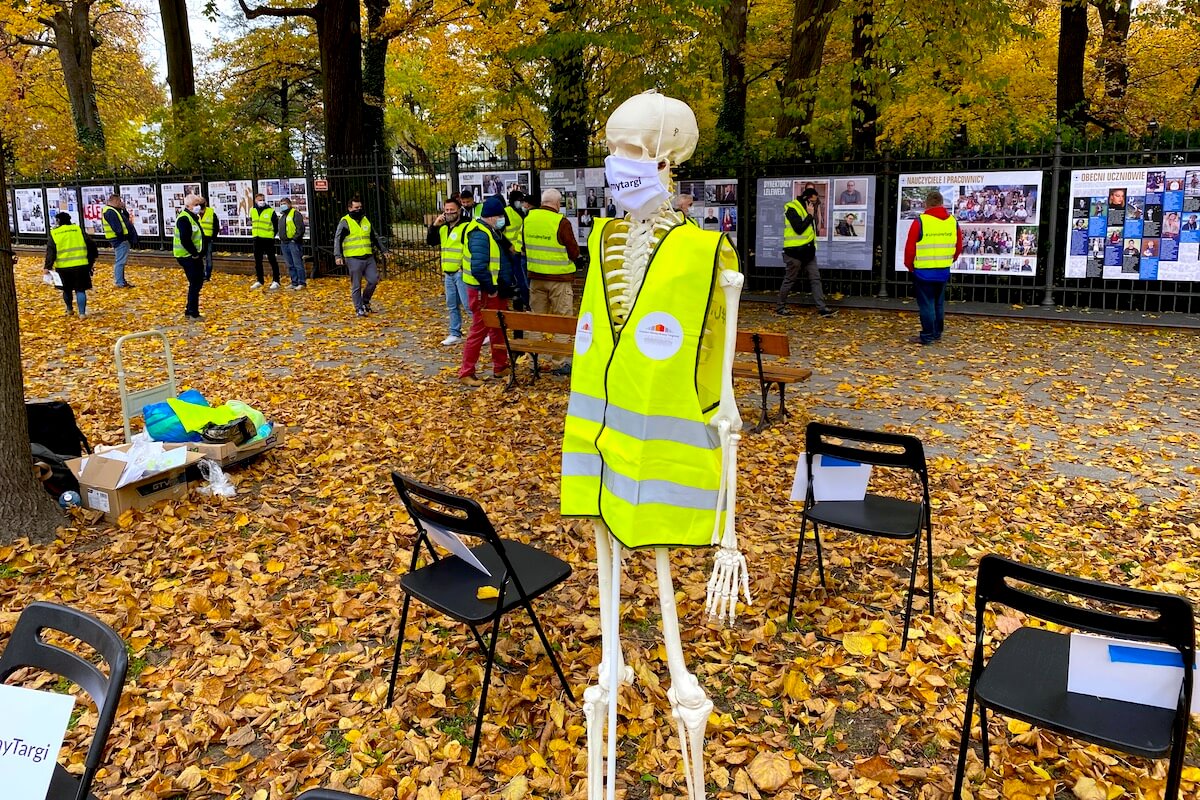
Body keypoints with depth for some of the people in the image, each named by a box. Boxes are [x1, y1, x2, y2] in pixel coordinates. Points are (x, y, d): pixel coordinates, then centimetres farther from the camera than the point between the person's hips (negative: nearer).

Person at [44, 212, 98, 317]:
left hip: (63, 267, 0)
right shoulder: (78, 230, 5)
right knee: (80, 290, 3)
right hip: (80, 265, 0)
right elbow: (91, 245, 6)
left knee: (67, 289, 20)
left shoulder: (54, 234, 2)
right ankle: (82, 313, -6)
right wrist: (91, 260, 18)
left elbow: (50, 252, -5)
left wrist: (47, 267, -6)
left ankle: (69, 310, 34)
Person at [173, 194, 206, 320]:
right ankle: (193, 313, 2)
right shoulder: (184, 219, -18)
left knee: (198, 282, 16)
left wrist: (200, 253, 9)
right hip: (187, 257, -10)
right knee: (195, 284, -6)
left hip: (194, 256, 10)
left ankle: (190, 310, 25)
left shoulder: (194, 217, 15)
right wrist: (195, 254, -18)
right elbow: (185, 240, -26)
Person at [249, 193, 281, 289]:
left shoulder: (271, 211, -6)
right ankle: (259, 281, 20)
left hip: (268, 239, -5)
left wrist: (272, 235, -2)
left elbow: (275, 225, -1)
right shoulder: (252, 211, 9)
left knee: (272, 260, -2)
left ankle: (276, 281, 3)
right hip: (257, 239, 5)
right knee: (258, 261, 10)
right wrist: (254, 232, 14)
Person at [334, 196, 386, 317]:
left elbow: (374, 238, 25)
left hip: (368, 257, 5)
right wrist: (338, 256, -15)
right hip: (353, 259, -5)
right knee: (356, 286, 0)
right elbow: (337, 239, -5)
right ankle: (359, 308, 10)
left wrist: (383, 250, 24)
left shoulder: (365, 220, 15)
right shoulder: (345, 222, -3)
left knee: (374, 280, 1)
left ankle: (365, 301, 22)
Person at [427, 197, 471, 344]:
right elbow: (430, 242, 13)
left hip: (461, 272, -8)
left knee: (468, 304, -10)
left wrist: (465, 267, -19)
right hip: (448, 274, 8)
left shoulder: (466, 227, -11)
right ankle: (455, 334, 20)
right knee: (452, 305, 12)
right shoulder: (443, 228, 14)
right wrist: (434, 225, 0)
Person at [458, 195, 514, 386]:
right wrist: (491, 289, -22)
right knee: (479, 331, -5)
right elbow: (479, 268, -29)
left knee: (499, 329, 18)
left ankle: (500, 367, 30)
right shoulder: (480, 235, -21)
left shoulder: (491, 231, 12)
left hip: (496, 290, 10)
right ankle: (466, 373, 3)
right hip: (484, 292, -10)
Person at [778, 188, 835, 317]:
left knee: (816, 279, 3)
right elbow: (799, 229, -21)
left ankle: (822, 308, 2)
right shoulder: (792, 208, -12)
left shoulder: (807, 208, 15)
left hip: (808, 251, 8)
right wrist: (810, 215, -15)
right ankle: (780, 308, 14)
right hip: (795, 251, -8)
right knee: (789, 280, 1)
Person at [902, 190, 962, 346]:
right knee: (939, 303, 16)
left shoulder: (920, 221, -13)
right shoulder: (953, 221, 4)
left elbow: (910, 248, -11)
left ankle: (927, 336, 3)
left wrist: (910, 266, 4)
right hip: (943, 271, 5)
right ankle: (937, 333, 25)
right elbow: (958, 248, 11)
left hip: (923, 271, -5)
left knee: (926, 304, 0)